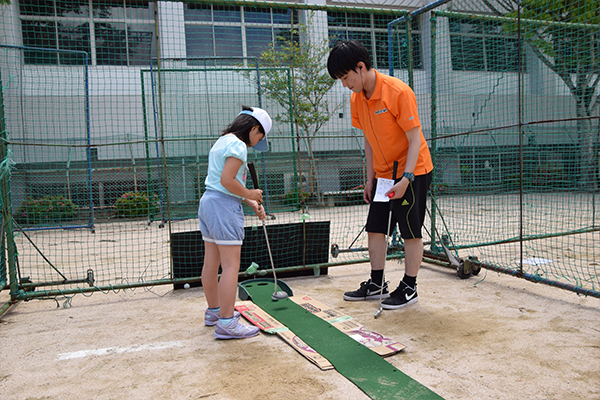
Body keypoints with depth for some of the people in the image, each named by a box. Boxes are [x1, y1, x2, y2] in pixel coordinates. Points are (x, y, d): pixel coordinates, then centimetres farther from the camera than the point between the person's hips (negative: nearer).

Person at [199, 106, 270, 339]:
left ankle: (214, 311, 29)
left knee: (211, 263, 16)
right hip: (224, 206, -10)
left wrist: (251, 203, 13)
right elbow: (227, 181, -22)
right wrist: (251, 195, -7)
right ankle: (226, 323, -4)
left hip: (208, 201, 10)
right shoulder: (238, 145, -12)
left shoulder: (221, 142, 18)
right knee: (231, 265, -7)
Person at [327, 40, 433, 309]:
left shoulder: (398, 92, -21)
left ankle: (409, 288, 13)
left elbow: (415, 139, -20)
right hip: (383, 173, 7)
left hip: (412, 171, -7)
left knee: (411, 231, 0)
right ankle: (376, 284, 21)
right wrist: (370, 178, 9)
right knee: (375, 228, 8)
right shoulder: (357, 99, 1)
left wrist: (406, 178, -27)